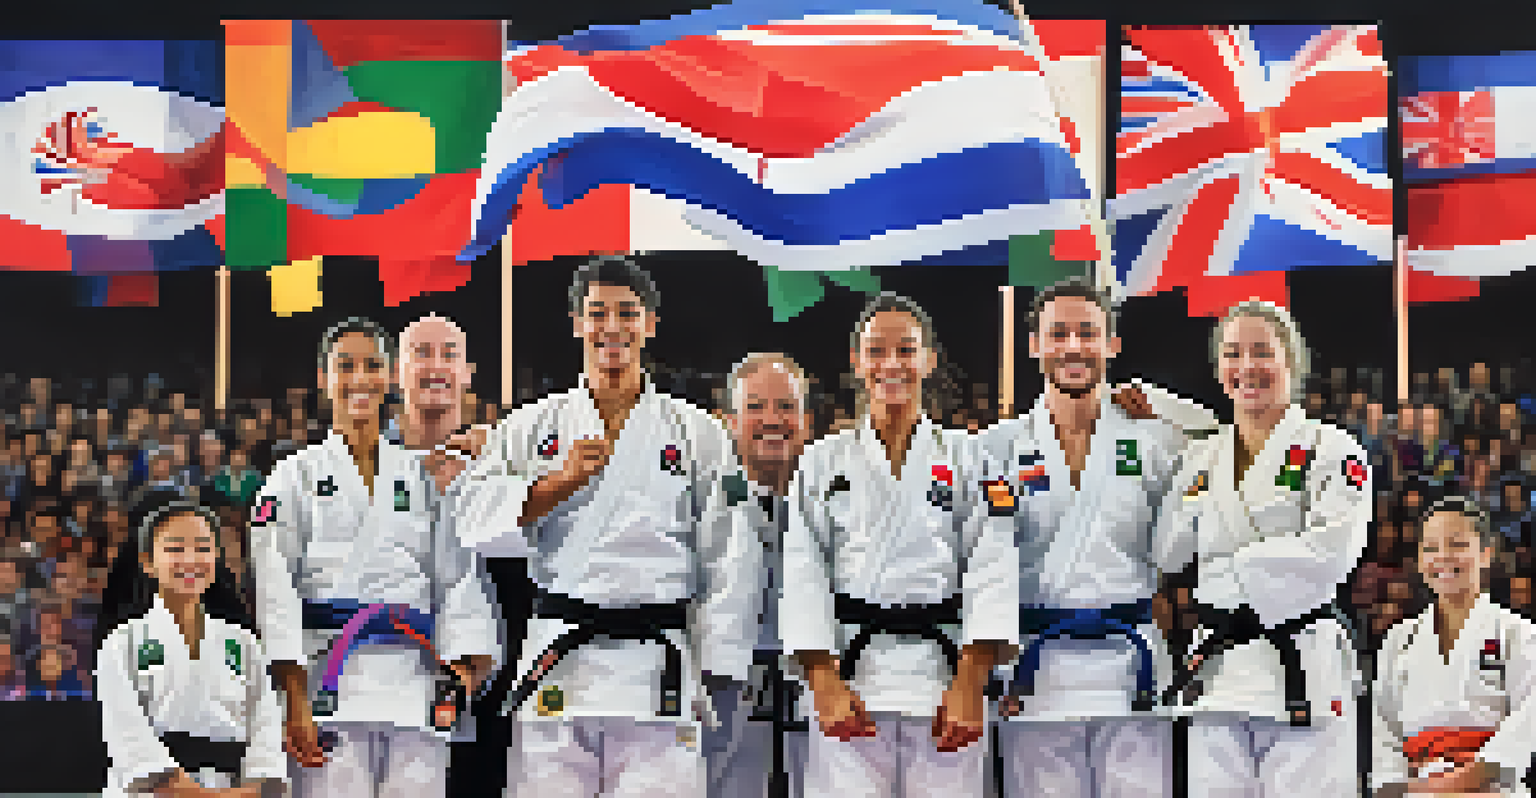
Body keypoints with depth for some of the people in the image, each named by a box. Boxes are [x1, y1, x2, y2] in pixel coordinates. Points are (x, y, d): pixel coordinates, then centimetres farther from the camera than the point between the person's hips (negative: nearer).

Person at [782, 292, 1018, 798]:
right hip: (853, 682, 0)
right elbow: (803, 578, 4)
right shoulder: (823, 462, 11)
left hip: (944, 684, 0)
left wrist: (969, 686, -10)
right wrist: (826, 685, -9)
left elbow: (991, 575, 1)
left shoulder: (968, 460, 9)